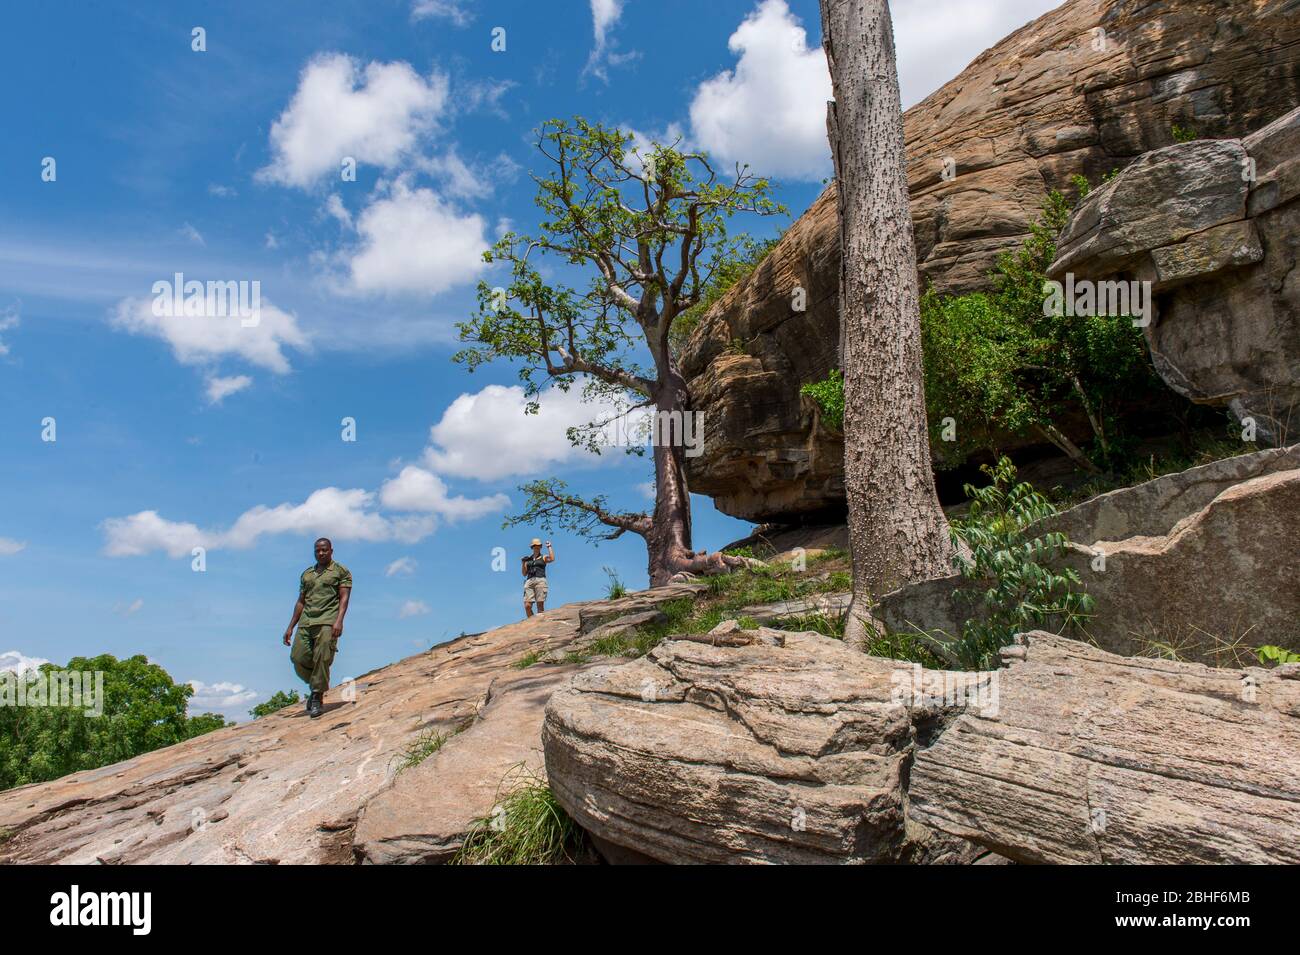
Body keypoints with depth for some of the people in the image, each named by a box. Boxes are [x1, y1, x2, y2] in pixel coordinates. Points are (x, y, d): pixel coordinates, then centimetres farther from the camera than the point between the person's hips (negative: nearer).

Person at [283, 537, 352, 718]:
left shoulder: (341, 571, 7)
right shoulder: (306, 574, 23)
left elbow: (344, 597, -3)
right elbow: (301, 602, 24)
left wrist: (339, 621, -17)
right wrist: (290, 627, 18)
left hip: (327, 622, -5)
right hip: (305, 622, 5)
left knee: (322, 659, -13)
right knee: (298, 658, -5)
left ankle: (317, 698, -3)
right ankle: (317, 686, 19)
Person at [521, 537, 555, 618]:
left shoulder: (543, 558, 13)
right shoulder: (528, 559, 21)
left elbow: (552, 559, -10)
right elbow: (524, 574, 18)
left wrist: (549, 547, 0)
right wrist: (523, 563, 3)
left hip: (540, 580, -3)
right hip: (529, 581, 3)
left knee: (540, 605, -10)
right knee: (527, 606, -9)